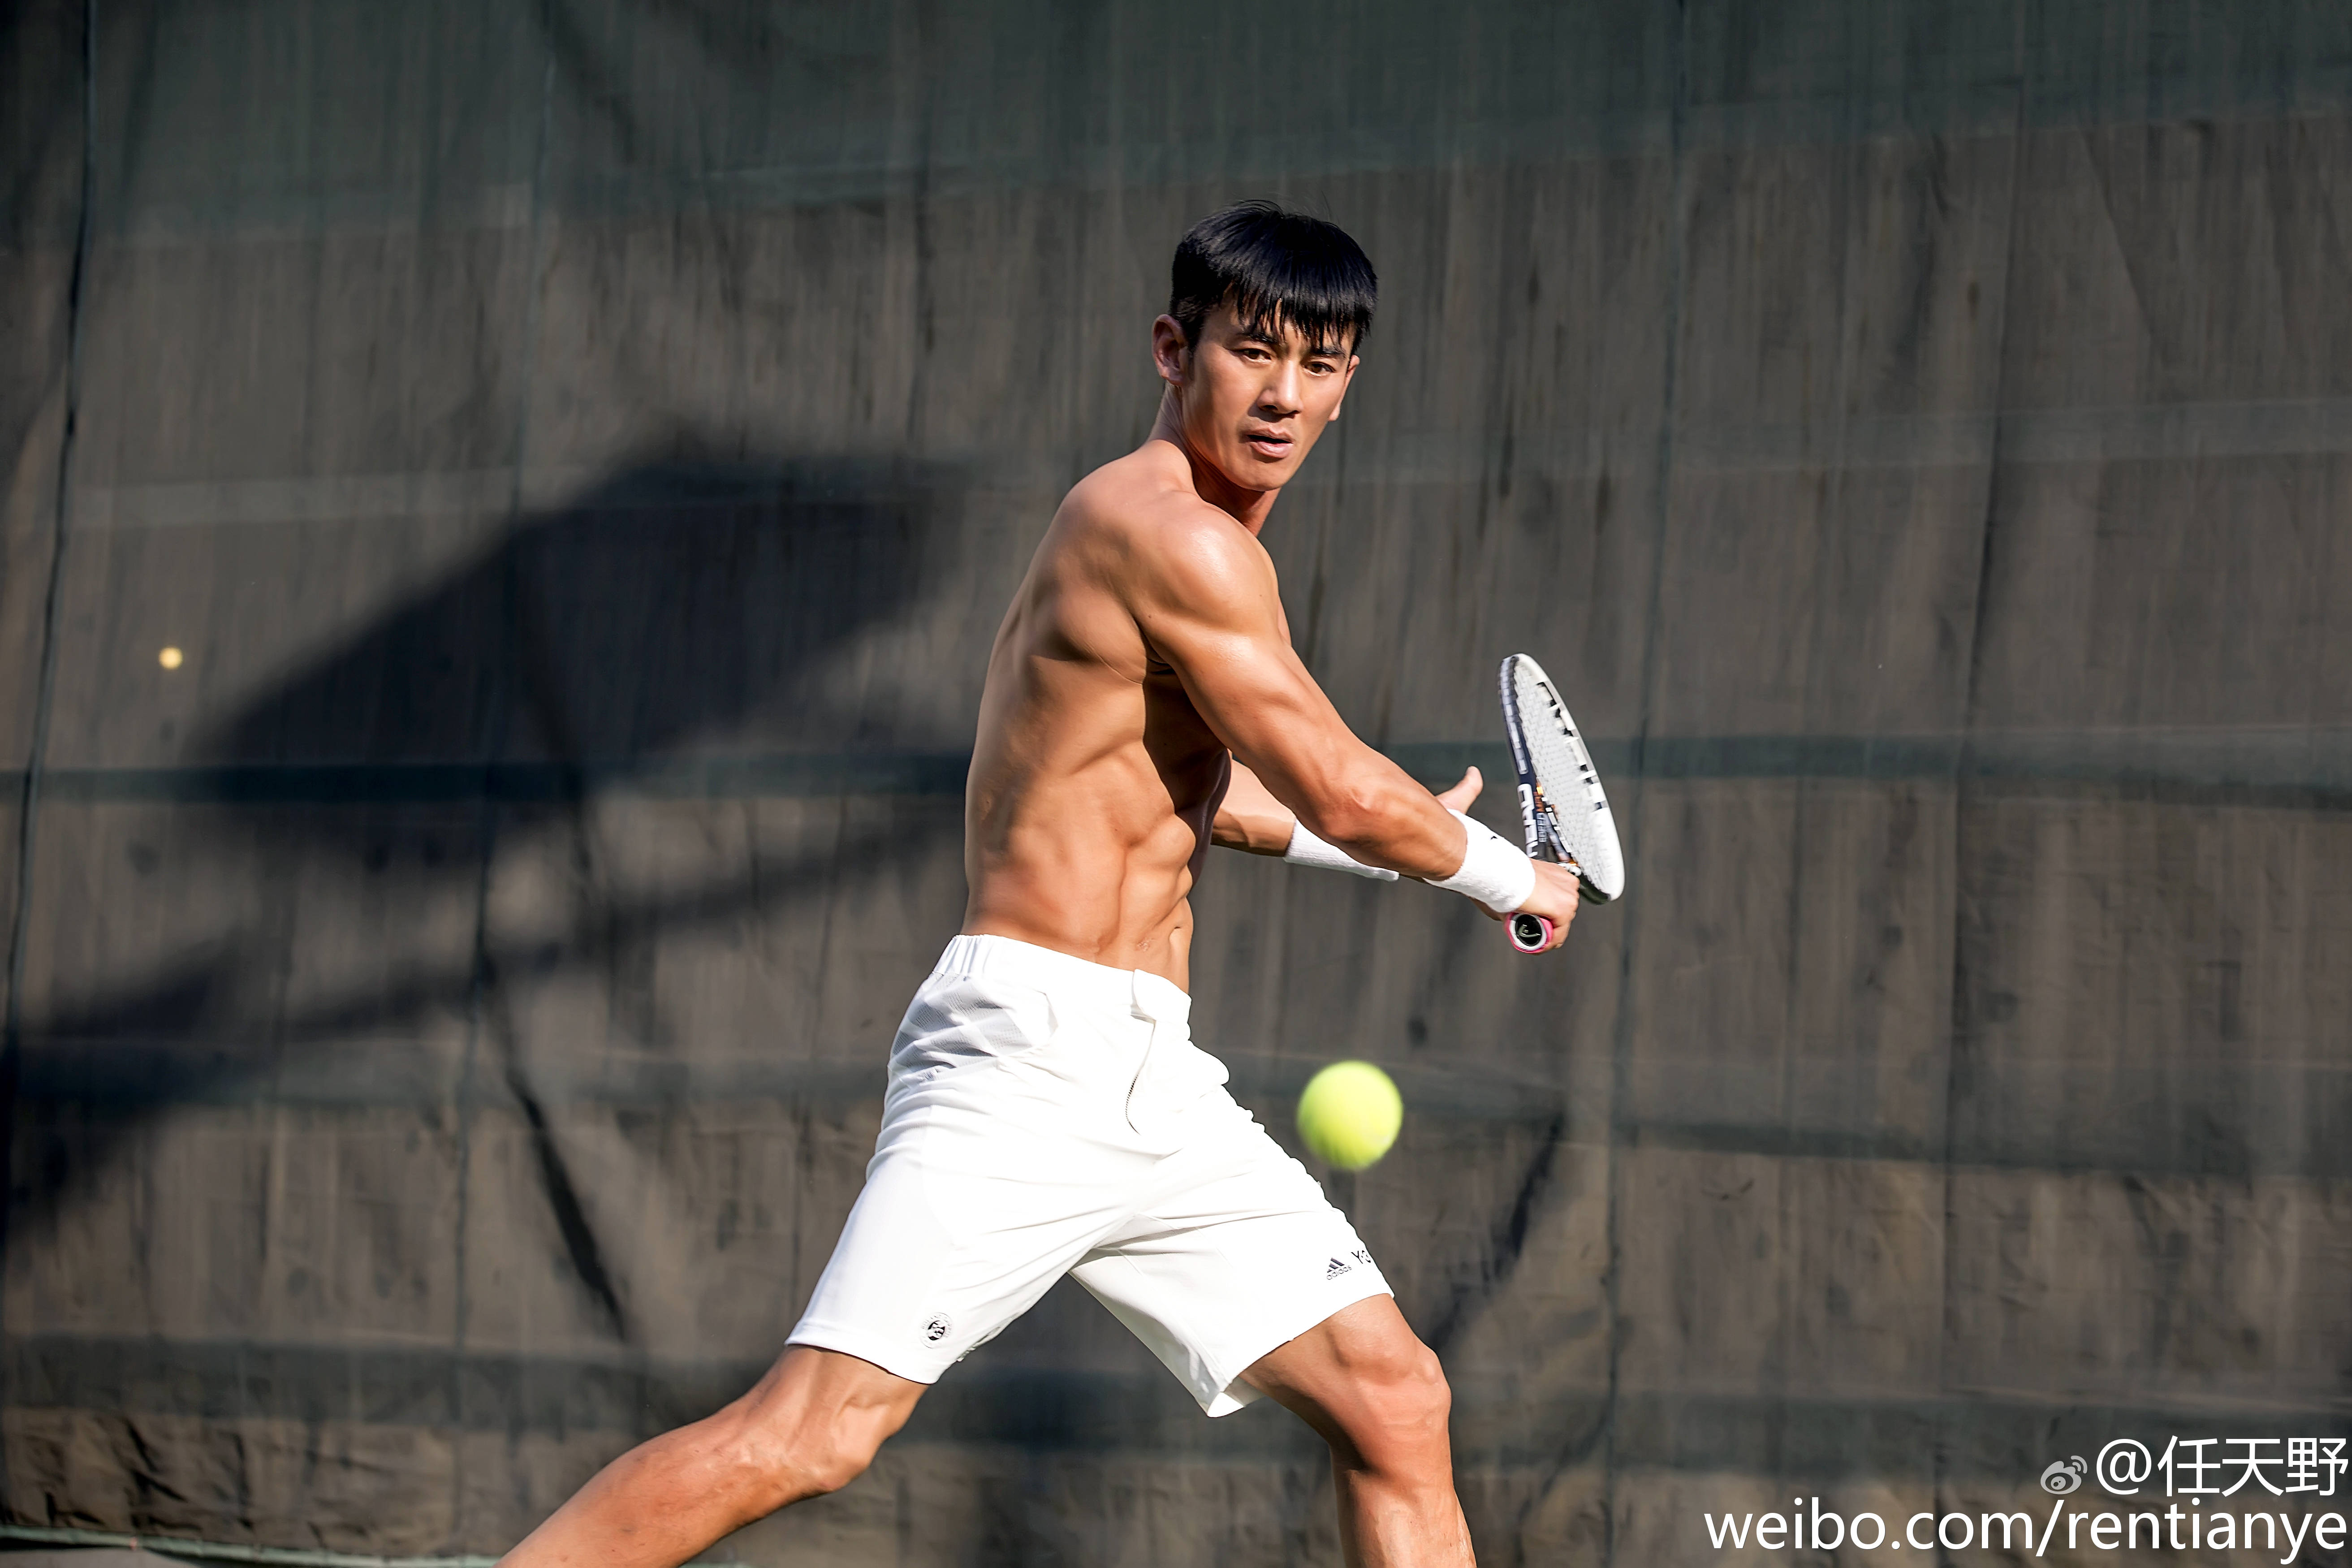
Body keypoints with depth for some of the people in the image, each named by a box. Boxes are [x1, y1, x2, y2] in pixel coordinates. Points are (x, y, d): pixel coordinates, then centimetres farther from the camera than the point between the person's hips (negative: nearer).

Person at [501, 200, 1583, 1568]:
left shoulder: (1178, 538, 20)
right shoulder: (1175, 535, -11)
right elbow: (1343, 793, -10)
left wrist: (1405, 840, 46)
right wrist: (1508, 879, 8)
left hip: (1151, 1083, 10)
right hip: (1033, 1054, -10)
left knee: (1397, 1404, 6)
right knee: (812, 1435, -19)